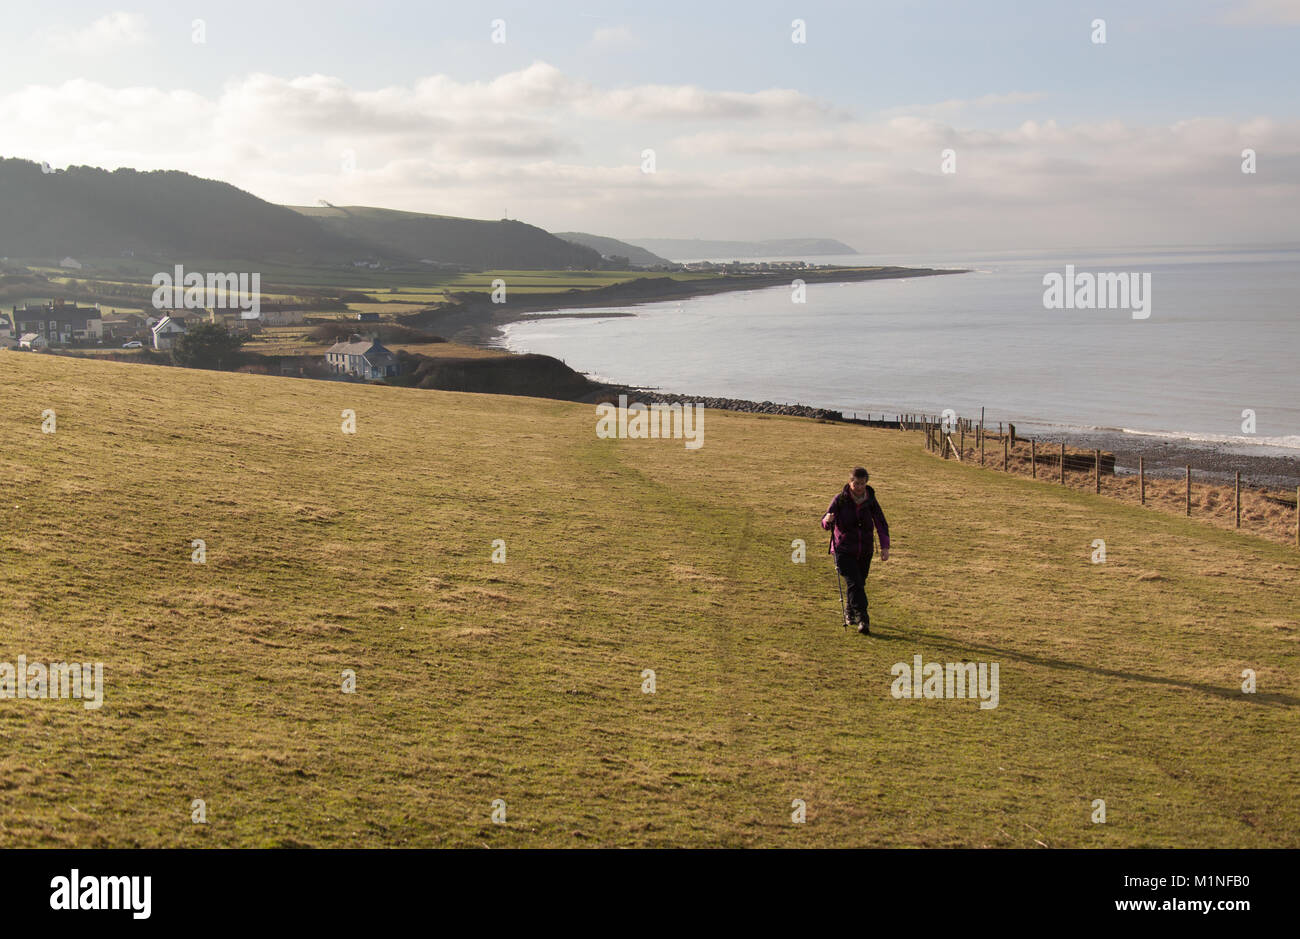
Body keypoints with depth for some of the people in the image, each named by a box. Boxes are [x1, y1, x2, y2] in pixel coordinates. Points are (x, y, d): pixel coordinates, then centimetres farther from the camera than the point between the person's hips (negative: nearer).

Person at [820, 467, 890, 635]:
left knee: (860, 584, 10)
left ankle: (850, 614, 33)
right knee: (854, 583, -17)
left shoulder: (871, 501, 1)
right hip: (843, 550, -3)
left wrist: (885, 546, -10)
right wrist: (827, 520, -33)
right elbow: (825, 526, -8)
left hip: (865, 551, 3)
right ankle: (862, 620, -19)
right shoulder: (840, 500, -7)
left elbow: (881, 524, 3)